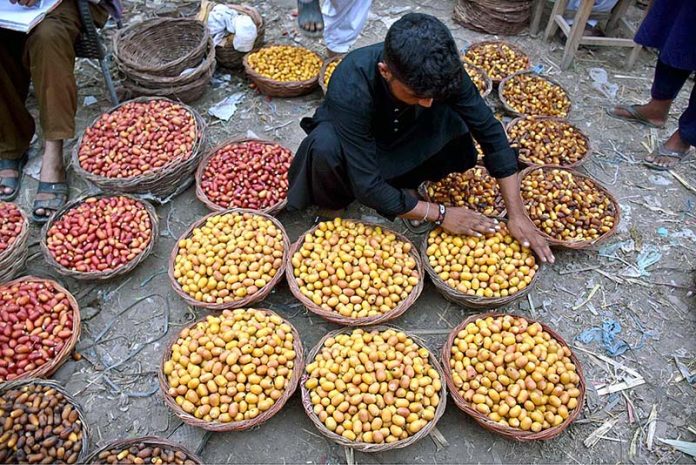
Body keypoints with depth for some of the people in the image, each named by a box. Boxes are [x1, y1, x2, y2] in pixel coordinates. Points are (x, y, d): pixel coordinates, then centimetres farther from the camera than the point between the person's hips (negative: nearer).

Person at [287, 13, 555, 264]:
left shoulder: (442, 69, -28)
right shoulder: (351, 89, -39)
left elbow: (490, 131, -20)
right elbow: (368, 188, -37)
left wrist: (517, 214, -24)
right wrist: (440, 214, -30)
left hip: (399, 138, 4)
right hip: (346, 141, -3)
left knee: (454, 123, -26)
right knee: (325, 147, -38)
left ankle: (405, 184, 1)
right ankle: (331, 209, -6)